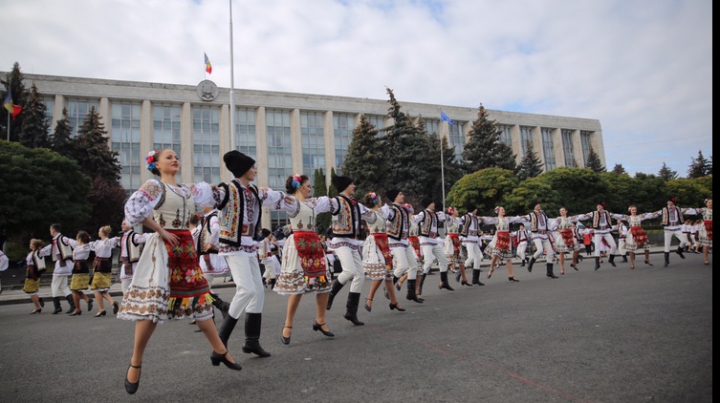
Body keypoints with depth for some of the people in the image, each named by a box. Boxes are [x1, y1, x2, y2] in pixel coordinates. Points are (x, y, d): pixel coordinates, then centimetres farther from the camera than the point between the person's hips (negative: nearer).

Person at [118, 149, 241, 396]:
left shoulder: (186, 189, 16)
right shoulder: (154, 185, -5)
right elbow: (133, 208, -19)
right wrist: (160, 230, -15)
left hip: (186, 247, 7)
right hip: (164, 247, -7)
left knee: (199, 297, 8)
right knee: (152, 303, -8)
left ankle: (220, 351, 15)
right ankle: (135, 364, 9)